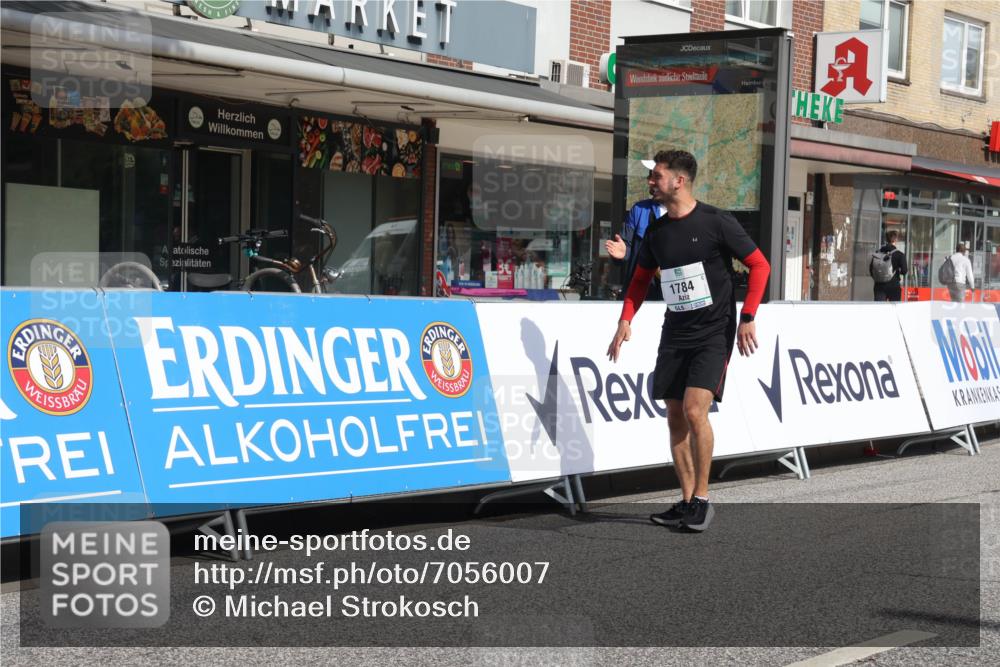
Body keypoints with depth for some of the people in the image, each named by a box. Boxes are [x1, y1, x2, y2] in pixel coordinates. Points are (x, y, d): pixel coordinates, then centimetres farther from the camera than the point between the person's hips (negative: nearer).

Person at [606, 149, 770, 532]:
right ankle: (687, 501, 14)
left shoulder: (716, 223, -9)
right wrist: (626, 319, 4)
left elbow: (759, 266, -4)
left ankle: (702, 499, -7)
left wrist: (747, 318, -10)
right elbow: (641, 278, 19)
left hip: (714, 333, -6)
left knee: (694, 410, -19)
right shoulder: (656, 231, 7)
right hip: (674, 334, 6)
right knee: (675, 419, 4)